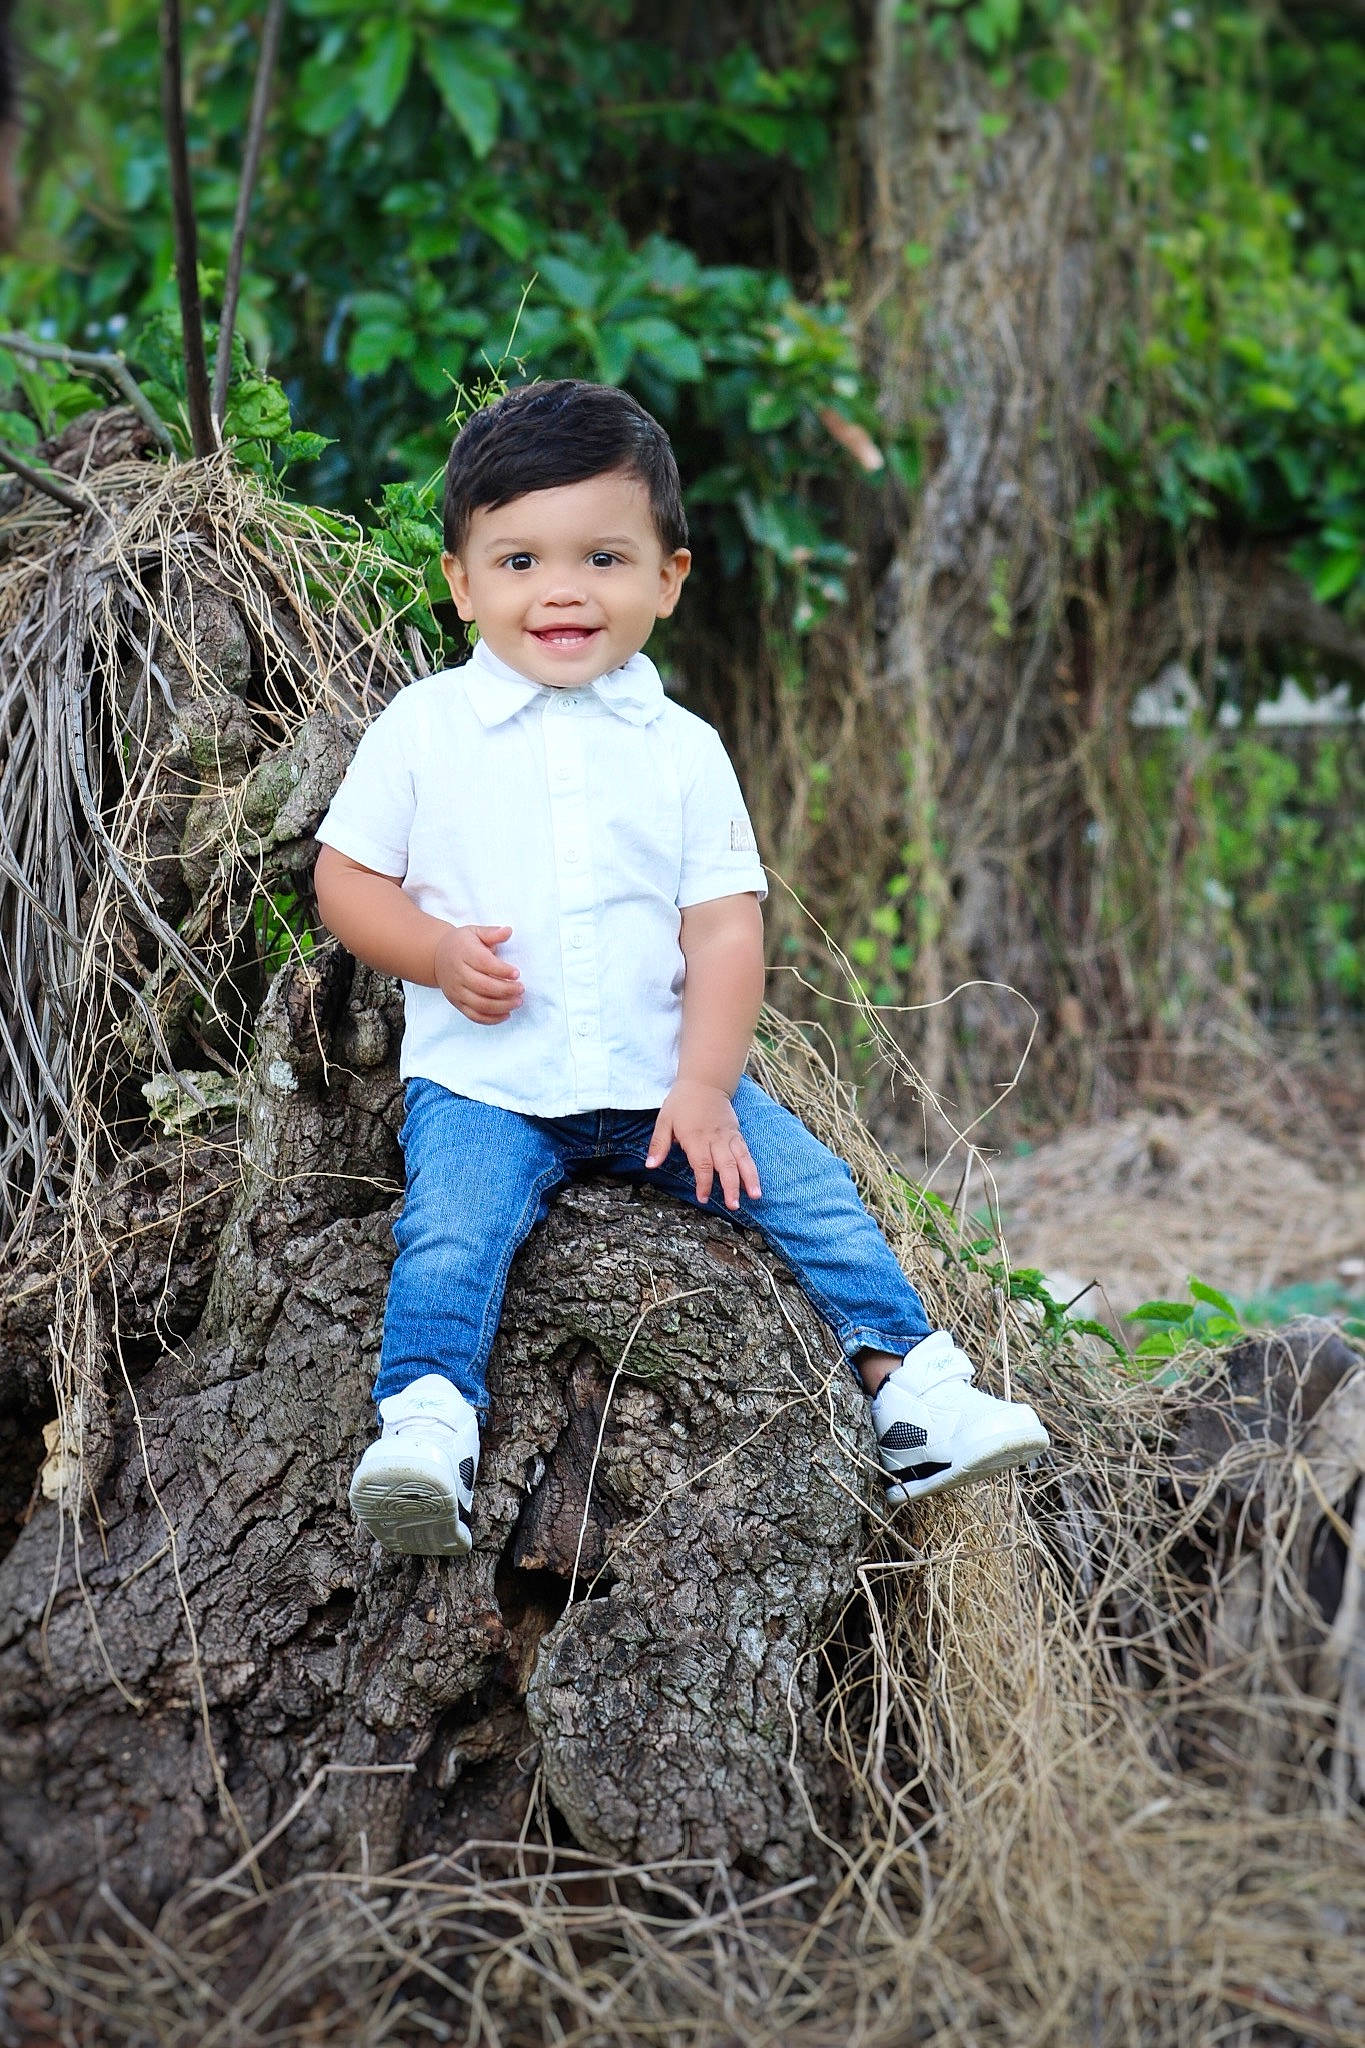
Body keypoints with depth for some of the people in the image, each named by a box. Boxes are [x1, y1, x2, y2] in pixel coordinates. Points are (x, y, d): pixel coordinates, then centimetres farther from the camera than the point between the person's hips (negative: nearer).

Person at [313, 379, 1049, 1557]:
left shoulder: (682, 749, 5)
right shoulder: (423, 728, 2)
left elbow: (725, 930, 2)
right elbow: (346, 877, 5)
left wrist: (704, 1089, -10)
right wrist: (441, 952, -15)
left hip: (666, 1074, 2)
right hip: (485, 1078, -2)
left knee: (811, 1187, -9)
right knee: (451, 1229, -27)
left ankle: (910, 1383, -1)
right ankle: (425, 1423, -28)